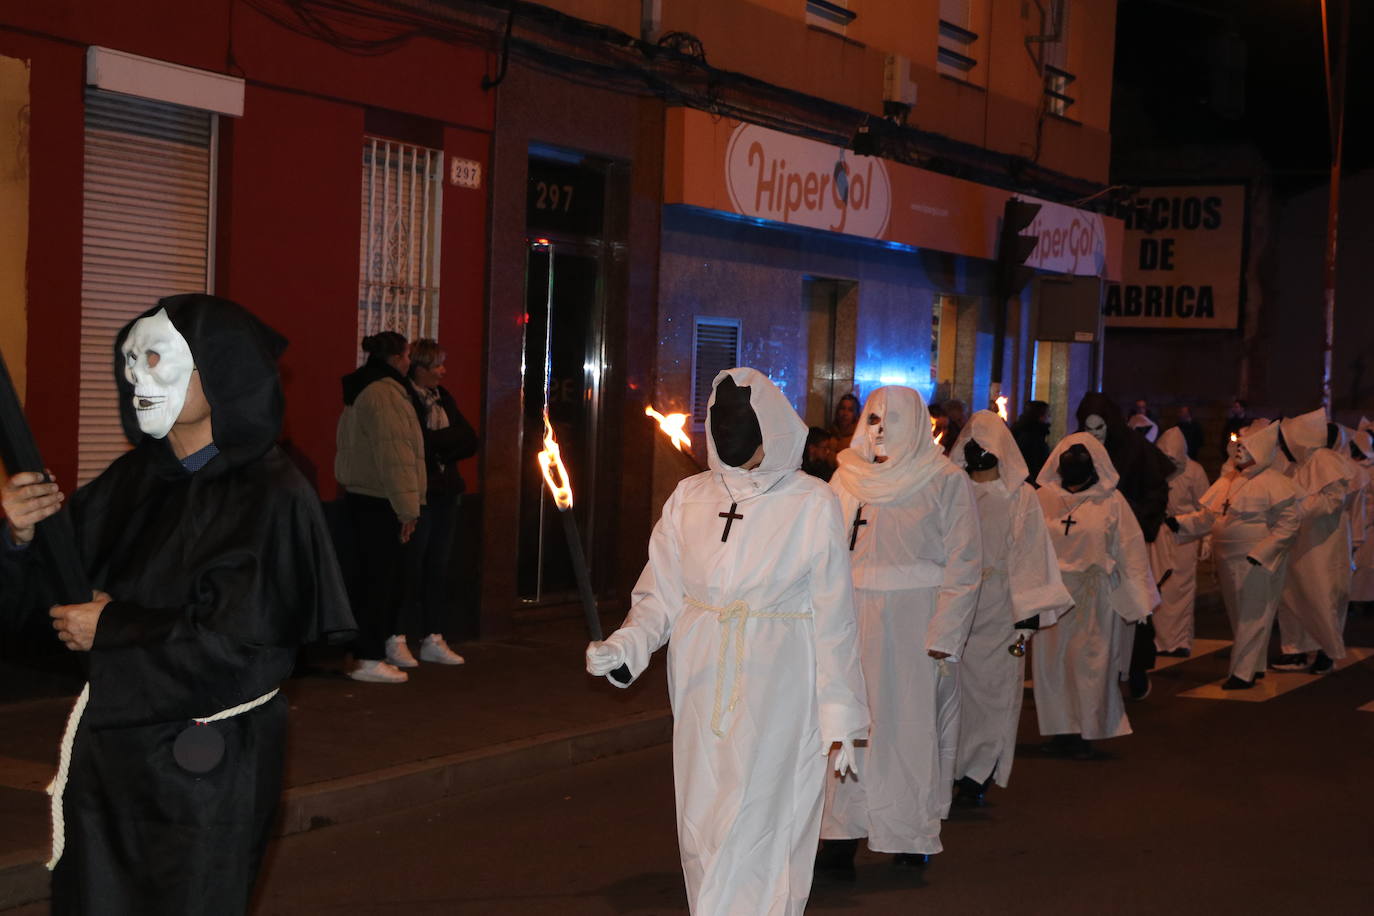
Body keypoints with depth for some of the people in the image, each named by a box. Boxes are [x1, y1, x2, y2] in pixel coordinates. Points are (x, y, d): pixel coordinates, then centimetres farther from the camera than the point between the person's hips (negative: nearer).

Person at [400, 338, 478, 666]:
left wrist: (436, 444, -9)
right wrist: (449, 438, -7)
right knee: (410, 568, -4)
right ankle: (396, 639, 4)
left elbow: (470, 442, 7)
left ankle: (434, 639, 15)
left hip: (445, 493, 7)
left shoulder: (443, 398, 14)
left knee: (438, 566, 9)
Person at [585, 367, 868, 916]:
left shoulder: (812, 504, -4)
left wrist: (841, 717, -2)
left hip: (775, 697, -4)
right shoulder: (689, 498, 5)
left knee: (751, 833, -8)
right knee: (701, 827, 8)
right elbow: (660, 595, 8)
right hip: (701, 690, 4)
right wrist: (625, 647, -11)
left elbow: (833, 619, -2)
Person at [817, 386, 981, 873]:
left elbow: (964, 566, -4)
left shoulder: (946, 482, -2)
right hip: (852, 620, 3)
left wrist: (944, 636, -11)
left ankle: (911, 834, 15)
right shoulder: (847, 478, 9)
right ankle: (842, 835, 4)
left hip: (915, 622, -3)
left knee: (910, 722, 2)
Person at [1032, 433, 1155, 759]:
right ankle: (1062, 730, 14)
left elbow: (1129, 549, 0)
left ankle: (1087, 734, 13)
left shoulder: (1111, 501, -1)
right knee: (1052, 662, 3)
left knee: (1089, 663, 1)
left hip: (1094, 597, -1)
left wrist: (1138, 598, -2)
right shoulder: (1043, 498, 1)